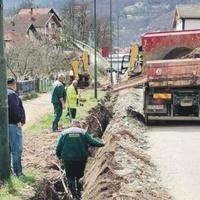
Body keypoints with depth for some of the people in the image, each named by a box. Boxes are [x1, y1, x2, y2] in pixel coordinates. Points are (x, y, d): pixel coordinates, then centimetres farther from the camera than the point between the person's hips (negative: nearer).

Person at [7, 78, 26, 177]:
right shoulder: (12, 94, -15)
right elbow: (15, 109, -24)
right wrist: (19, 120, -15)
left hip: (5, 124, 9)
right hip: (13, 124, -9)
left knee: (7, 149, 17)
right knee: (17, 150, -4)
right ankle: (17, 172, -2)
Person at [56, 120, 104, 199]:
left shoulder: (64, 132, 3)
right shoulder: (83, 132, 1)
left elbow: (58, 147, 2)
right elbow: (92, 141, -2)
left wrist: (59, 155, 20)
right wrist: (101, 143, 16)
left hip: (68, 159, 0)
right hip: (81, 159, 0)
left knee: (70, 176, 12)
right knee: (79, 176, 19)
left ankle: (74, 193, -6)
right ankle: (79, 193, 17)